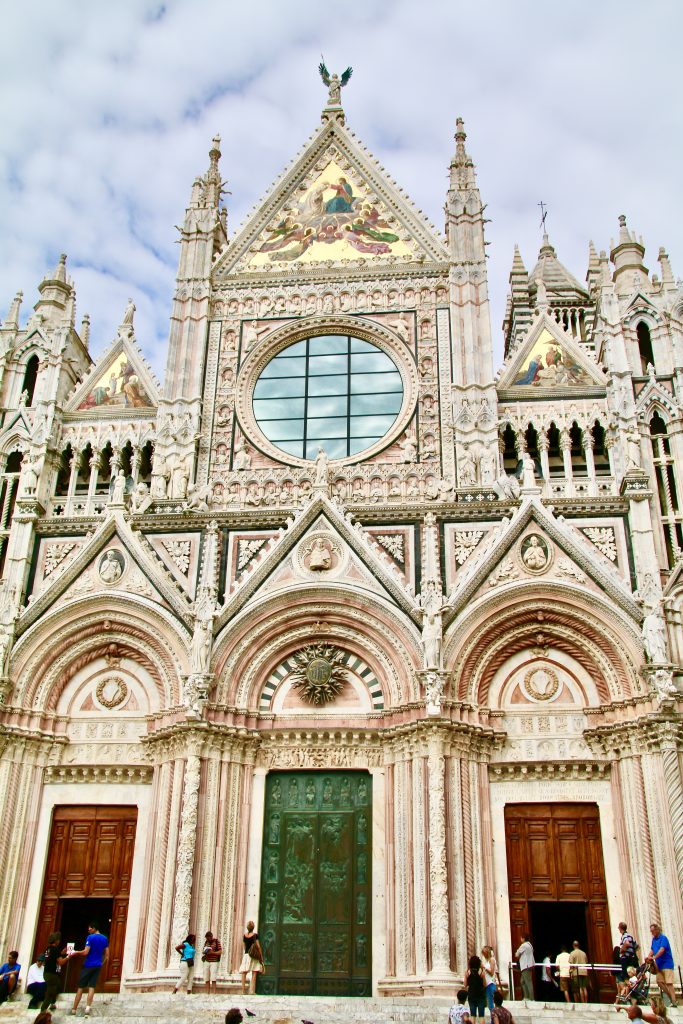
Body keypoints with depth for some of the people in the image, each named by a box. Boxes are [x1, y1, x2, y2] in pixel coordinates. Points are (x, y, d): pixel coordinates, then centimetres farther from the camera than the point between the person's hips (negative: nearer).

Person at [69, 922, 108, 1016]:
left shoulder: (90, 937, -11)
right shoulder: (105, 938, 9)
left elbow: (85, 952, -16)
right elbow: (107, 955, 11)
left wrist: (76, 952, -1)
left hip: (88, 965, -5)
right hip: (98, 966, 5)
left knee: (80, 987, 5)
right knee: (91, 987, 3)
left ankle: (74, 1009, 8)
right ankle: (88, 1007, -12)